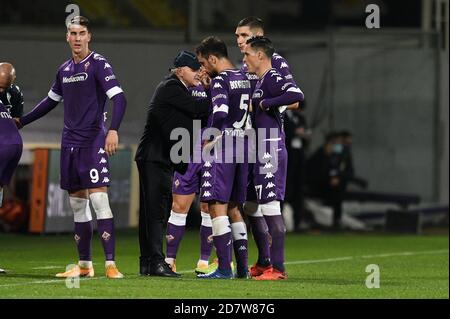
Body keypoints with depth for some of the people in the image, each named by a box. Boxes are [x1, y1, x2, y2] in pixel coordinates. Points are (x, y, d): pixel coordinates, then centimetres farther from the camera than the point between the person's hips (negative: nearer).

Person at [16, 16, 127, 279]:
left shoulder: (99, 64, -6)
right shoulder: (64, 70, 14)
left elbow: (119, 98, -15)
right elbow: (51, 101, 29)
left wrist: (113, 130, -29)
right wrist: (21, 121, 35)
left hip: (93, 141, -7)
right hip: (70, 143, 7)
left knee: (99, 200, -15)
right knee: (77, 205, 8)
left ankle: (111, 264, -17)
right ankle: (85, 265, 13)